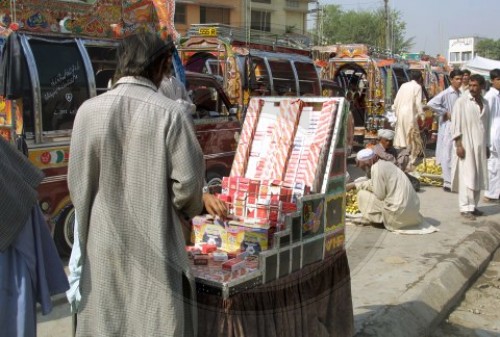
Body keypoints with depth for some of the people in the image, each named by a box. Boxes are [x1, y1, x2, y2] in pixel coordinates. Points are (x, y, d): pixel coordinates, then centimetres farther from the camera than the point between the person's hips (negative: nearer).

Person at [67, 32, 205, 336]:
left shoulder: (89, 111, -4)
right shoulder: (172, 113, -13)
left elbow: (77, 182, 1)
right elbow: (188, 182, -11)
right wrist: (191, 209, 10)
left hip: (103, 244, 3)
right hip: (155, 246, -3)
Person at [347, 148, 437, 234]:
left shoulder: (376, 168, -15)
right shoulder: (385, 164, 11)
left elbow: (379, 195, -14)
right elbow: (374, 184, 19)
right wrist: (355, 185, 19)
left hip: (398, 211, -9)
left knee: (363, 194, 0)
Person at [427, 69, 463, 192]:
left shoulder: (460, 94, 8)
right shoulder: (446, 93, -12)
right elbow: (431, 103, -23)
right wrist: (445, 113, -17)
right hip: (448, 127, -7)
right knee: (448, 155, -2)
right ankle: (447, 182, 4)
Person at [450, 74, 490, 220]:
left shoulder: (484, 103, 11)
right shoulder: (462, 101, -5)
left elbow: (486, 125, 16)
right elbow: (456, 124, -7)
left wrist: (486, 145, 14)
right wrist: (458, 144, -13)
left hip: (480, 145, 5)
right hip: (466, 144, -5)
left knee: (477, 177, 8)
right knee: (467, 176, -7)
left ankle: (473, 205, 17)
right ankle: (465, 208, -3)